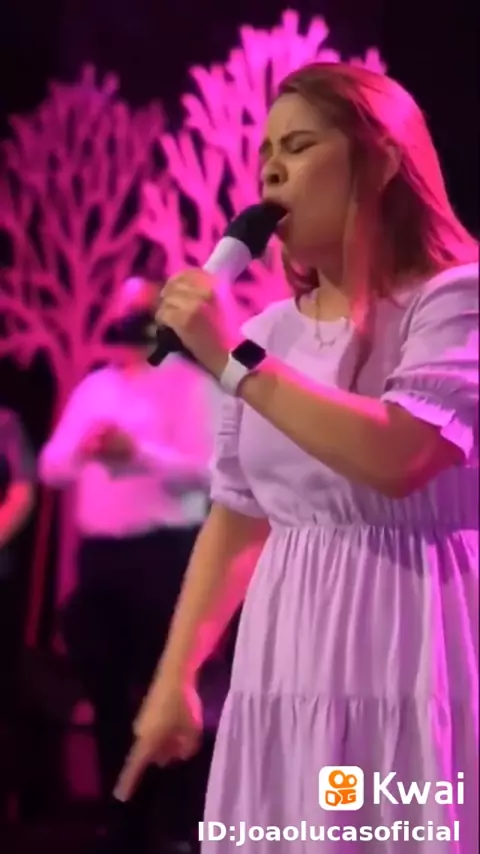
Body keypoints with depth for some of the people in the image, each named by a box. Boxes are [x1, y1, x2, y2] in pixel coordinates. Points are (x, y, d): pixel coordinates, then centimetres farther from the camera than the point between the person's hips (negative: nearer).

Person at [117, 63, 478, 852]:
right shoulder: (269, 333, 10)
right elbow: (235, 516, 14)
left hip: (411, 660, -6)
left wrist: (233, 360, -18)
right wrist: (174, 677, 12)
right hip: (288, 666, 6)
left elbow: (398, 458, -23)